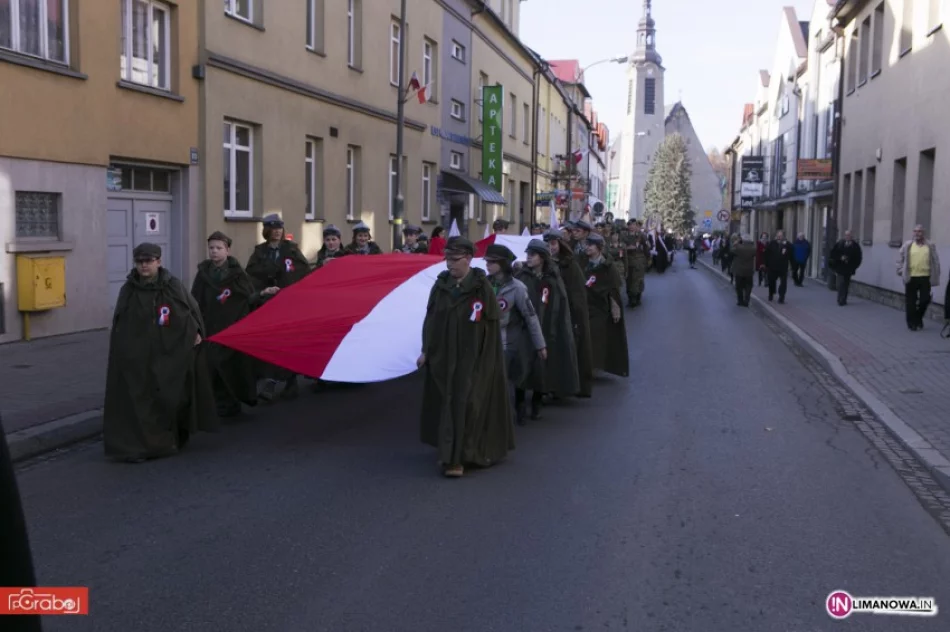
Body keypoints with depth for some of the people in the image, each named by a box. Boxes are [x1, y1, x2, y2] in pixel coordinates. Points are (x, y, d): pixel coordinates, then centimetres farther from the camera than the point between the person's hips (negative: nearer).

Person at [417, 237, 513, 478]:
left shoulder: (481, 286, -9)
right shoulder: (441, 285, 4)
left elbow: (492, 325, -7)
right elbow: (430, 320, 8)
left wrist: (487, 361, -9)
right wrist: (426, 350, 4)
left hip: (471, 358, -5)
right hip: (443, 356, 5)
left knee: (463, 403, -7)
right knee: (444, 402, 10)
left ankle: (456, 458, -4)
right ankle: (449, 451, 25)